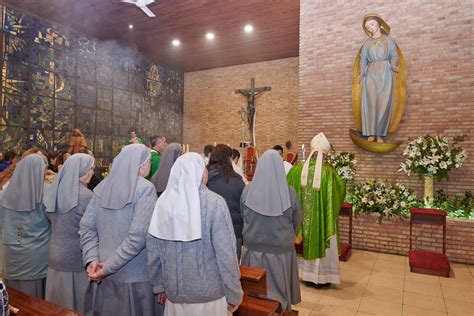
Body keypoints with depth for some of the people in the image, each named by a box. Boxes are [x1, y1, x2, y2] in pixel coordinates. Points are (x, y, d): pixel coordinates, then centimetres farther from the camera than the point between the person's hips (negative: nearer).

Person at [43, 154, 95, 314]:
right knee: (78, 301, 12)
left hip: (55, 255, 6)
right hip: (77, 258, -6)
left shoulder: (53, 191, -1)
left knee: (58, 301, 19)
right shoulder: (87, 195, -20)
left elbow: (52, 220, 11)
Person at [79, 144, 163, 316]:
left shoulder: (103, 187, 2)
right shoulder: (144, 188, -16)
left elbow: (86, 227, 1)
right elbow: (138, 237, -23)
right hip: (136, 276, -5)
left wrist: (91, 258, -4)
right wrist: (108, 267, -16)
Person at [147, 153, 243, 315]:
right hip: (209, 293, -3)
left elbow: (153, 249, 0)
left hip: (174, 292, 3)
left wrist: (159, 285, 13)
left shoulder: (164, 201, -6)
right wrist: (234, 293, -6)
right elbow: (226, 253, -18)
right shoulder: (214, 202, -18)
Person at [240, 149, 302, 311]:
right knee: (279, 286, 19)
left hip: (253, 247, 1)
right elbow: (297, 221, -1)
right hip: (281, 248, -1)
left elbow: (241, 217, 1)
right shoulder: (289, 192, -15)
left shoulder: (248, 189, -13)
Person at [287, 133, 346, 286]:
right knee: (322, 244, 12)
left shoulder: (299, 169, -7)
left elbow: (288, 186, 9)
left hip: (304, 216, 4)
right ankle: (321, 277, 23)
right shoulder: (328, 171, -17)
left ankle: (307, 275, 30)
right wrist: (337, 176, 17)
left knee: (307, 243, 18)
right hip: (322, 217, -3)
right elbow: (341, 188, -4)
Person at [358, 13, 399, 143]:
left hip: (385, 73, -1)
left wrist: (394, 65, -15)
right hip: (370, 74, 1)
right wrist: (362, 72, -9)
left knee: (383, 103, -5)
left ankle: (379, 134, -2)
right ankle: (371, 133, -4)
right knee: (370, 102, -7)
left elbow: (394, 55, 5)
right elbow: (363, 59, 8)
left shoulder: (388, 40, 11)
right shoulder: (367, 43, 14)